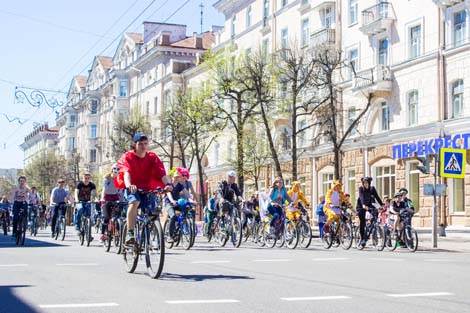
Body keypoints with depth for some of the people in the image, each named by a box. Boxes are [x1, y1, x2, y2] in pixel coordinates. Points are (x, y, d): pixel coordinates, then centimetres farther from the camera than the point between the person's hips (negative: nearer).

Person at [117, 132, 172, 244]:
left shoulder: (152, 157, -2)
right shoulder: (128, 157, -8)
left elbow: (162, 173, -16)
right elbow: (126, 172, -26)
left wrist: (168, 184, -37)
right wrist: (129, 185, -47)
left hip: (148, 189, 3)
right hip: (132, 189, -3)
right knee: (134, 202, -33)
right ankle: (130, 233, -34)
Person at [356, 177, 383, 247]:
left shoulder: (372, 188, -8)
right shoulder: (361, 188, -17)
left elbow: (377, 197, -15)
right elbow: (361, 197, -33)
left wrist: (382, 205, -28)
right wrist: (363, 205, -50)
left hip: (369, 205, 3)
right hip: (362, 206, -3)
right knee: (362, 222, -11)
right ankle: (362, 238, -5)